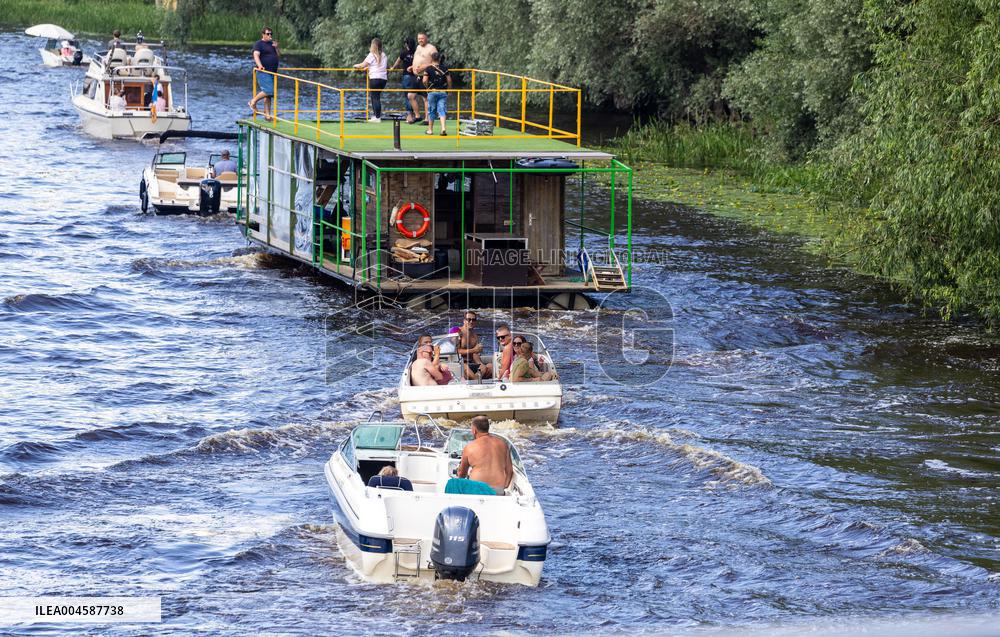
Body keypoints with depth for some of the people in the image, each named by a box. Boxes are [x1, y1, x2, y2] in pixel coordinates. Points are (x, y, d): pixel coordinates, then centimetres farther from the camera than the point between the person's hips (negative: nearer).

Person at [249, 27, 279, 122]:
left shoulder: (272, 44, 20)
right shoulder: (259, 44, -4)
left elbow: (277, 56, 23)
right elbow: (256, 55, -18)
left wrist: (276, 48, 4)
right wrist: (260, 66, -34)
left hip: (272, 73, 8)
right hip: (263, 72, -8)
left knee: (268, 95, 7)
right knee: (268, 91, -21)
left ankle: (267, 115, 8)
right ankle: (253, 102, -2)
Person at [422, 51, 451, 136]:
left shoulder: (428, 69, -4)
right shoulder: (444, 68, 2)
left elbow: (425, 81, -11)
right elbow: (449, 80, 1)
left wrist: (427, 87, 8)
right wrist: (448, 89, 15)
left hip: (432, 91, -1)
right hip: (443, 91, 1)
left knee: (431, 111, 9)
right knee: (442, 110, -1)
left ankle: (430, 129, 17)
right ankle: (443, 128, -19)